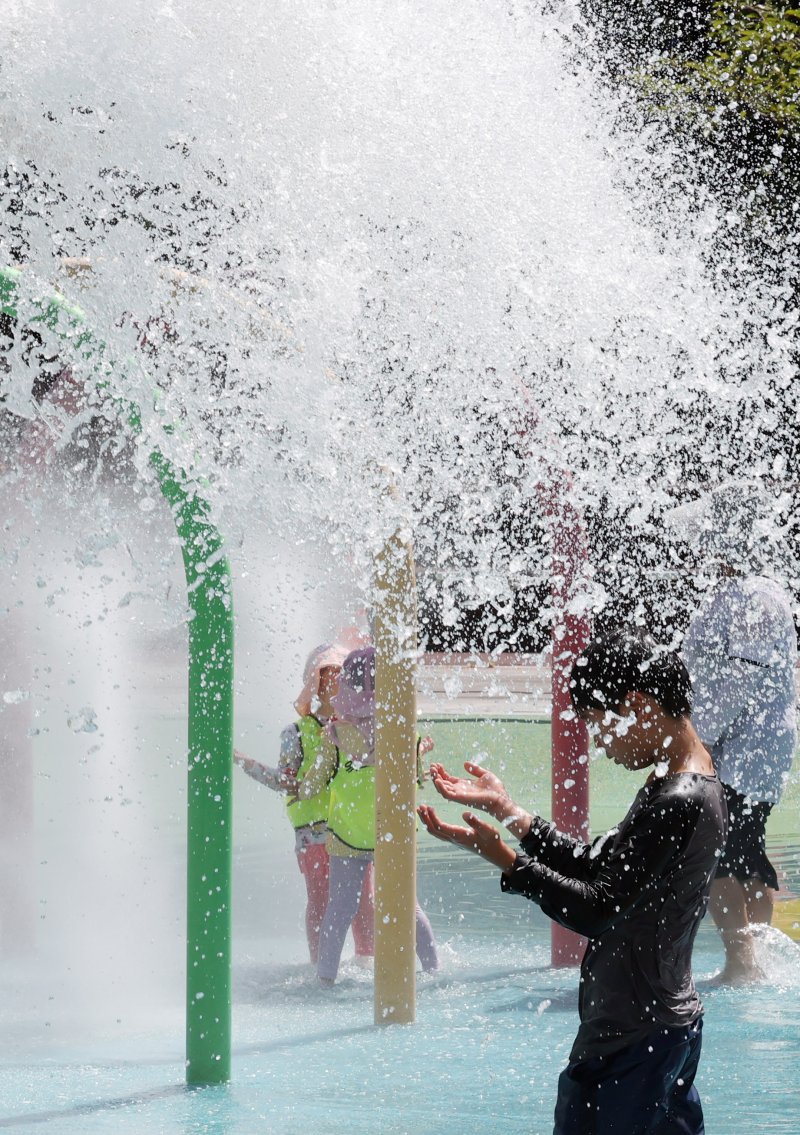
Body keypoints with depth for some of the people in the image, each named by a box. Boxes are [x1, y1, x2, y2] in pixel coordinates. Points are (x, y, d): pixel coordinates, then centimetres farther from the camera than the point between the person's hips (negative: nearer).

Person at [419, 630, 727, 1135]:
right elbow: (598, 867, 14)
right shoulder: (695, 786, 10)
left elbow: (596, 911, -21)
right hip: (674, 1022, 10)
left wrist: (501, 856, -19)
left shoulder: (677, 804, -22)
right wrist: (507, 810, 12)